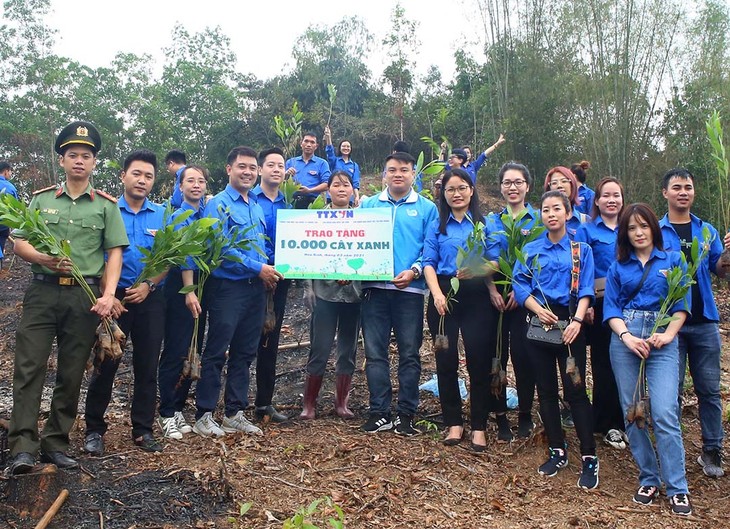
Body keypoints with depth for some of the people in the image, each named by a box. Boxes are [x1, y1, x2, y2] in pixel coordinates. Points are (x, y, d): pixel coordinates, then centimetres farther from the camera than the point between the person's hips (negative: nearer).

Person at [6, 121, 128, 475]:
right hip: (42, 291, 0)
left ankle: (55, 444, 15)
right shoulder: (41, 199, 11)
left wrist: (109, 294, -10)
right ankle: (23, 446, -5)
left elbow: (114, 252, 3)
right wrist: (43, 259, -13)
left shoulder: (106, 205, 9)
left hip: (85, 296, 0)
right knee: (29, 366, -7)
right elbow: (19, 244, 8)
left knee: (72, 374, 4)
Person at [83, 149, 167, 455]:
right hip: (114, 297, -2)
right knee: (106, 364, 2)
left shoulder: (162, 215, 6)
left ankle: (143, 429, 18)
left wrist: (149, 285, -9)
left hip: (150, 299, 2)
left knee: (147, 366, 6)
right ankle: (94, 429, 16)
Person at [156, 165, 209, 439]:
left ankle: (178, 408, 22)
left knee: (193, 352, 10)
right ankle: (167, 414, 8)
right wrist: (189, 291, -22)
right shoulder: (179, 217, -7)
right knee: (176, 352, -3)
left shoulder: (208, 216, 11)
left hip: (201, 285, 6)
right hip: (181, 286, -6)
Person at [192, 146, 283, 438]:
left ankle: (235, 413, 21)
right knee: (216, 353, -2)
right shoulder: (219, 205, -7)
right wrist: (258, 268, -16)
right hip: (227, 286, -7)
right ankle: (203, 415, 8)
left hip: (255, 288, 7)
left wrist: (268, 272, 6)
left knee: (244, 352, 11)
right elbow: (220, 248, -18)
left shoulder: (257, 206, 16)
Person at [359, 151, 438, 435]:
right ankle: (379, 413, 13)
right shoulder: (368, 205, 14)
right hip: (374, 287, 2)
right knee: (375, 352, 4)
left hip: (410, 289, -2)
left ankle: (406, 414, 15)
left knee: (409, 353, 4)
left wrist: (414, 270, -16)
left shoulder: (426, 208, 6)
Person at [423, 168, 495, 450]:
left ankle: (479, 426, 8)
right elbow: (428, 263, 2)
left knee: (479, 361, -3)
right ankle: (453, 423, 16)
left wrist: (477, 270, -19)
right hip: (444, 295, 2)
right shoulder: (437, 226, 12)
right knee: (446, 361, 3)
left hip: (477, 296, -1)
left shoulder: (485, 223, 9)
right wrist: (437, 294, -14)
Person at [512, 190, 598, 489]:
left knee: (575, 389, -6)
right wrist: (539, 310, -14)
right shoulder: (531, 250, 9)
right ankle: (558, 452, 20)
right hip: (539, 323, 3)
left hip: (569, 322, -3)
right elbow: (519, 283, 1)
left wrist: (577, 320, -19)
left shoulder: (581, 249, 5)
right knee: (546, 389, 8)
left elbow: (586, 290, -3)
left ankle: (589, 458, 2)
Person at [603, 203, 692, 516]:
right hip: (624, 338, 2)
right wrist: (626, 336, -11)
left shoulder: (673, 260, 12)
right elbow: (610, 307, 6)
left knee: (664, 414, -13)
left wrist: (669, 334, -11)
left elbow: (682, 302, 4)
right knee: (631, 412, 3)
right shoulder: (618, 267, 14)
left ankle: (677, 488, -5)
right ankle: (648, 480, 15)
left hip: (661, 340, -2)